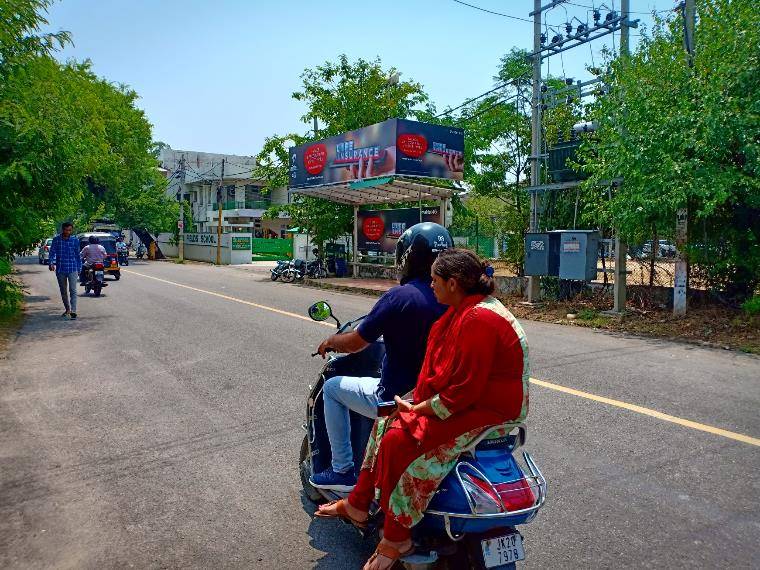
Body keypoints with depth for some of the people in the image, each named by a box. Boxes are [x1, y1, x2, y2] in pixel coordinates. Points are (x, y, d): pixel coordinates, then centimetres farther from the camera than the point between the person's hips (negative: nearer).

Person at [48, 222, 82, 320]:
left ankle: (73, 310, -21)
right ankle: (67, 309, 28)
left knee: (73, 290, -14)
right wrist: (51, 263, -14)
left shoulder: (75, 240, 1)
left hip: (72, 269, -2)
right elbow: (52, 252, 2)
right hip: (60, 269, 2)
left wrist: (79, 268, 9)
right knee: (63, 291, 13)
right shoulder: (56, 240, 2)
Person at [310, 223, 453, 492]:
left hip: (398, 399, -6)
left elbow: (355, 343, -11)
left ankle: (342, 470, 20)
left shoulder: (398, 297, -20)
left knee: (332, 388, 15)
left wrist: (329, 342, 10)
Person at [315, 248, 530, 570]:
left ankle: (397, 538, -4)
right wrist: (419, 399, 1)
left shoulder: (479, 319, -26)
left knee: (401, 441, -21)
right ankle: (358, 505, 19)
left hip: (489, 411, -11)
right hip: (468, 398, 11)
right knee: (387, 423, 8)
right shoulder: (464, 308, 7)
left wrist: (421, 408, -16)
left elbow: (463, 390, -27)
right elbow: (448, 365, 12)